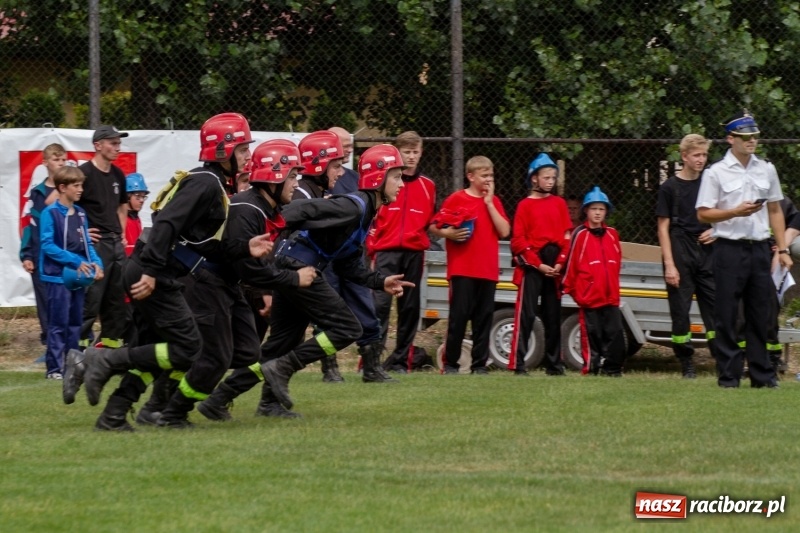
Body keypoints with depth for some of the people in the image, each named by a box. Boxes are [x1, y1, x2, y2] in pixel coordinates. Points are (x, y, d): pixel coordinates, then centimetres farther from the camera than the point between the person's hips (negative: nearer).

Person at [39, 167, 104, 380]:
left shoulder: (80, 214, 11)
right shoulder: (50, 213, -11)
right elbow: (48, 246, -15)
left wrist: (96, 263, -5)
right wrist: (77, 262, -19)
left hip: (78, 277, 7)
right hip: (58, 276, -7)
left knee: (75, 323, 12)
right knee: (58, 324, -6)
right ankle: (54, 367, -2)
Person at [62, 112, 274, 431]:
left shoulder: (213, 186, 19)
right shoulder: (206, 184, -12)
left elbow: (208, 248, 19)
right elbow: (167, 224, -24)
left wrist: (246, 249, 11)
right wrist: (151, 271, -29)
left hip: (152, 276, 10)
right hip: (154, 277, -10)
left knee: (154, 351, 14)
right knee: (187, 350, -10)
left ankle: (113, 416, 11)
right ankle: (105, 360, -12)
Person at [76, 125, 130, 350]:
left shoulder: (118, 175, 13)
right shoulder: (84, 173, -11)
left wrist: (121, 232, 17)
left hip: (116, 243, 8)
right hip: (94, 243, -8)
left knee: (116, 298, 11)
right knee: (91, 298, -11)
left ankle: (112, 343, 18)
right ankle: (79, 344, -9)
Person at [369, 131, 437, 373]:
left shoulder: (427, 186, 11)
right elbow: (370, 217, 2)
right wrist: (371, 247, -5)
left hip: (414, 252, 4)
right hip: (386, 251, -3)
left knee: (410, 307, 6)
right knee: (380, 304, -13)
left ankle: (400, 360, 11)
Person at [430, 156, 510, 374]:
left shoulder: (494, 201, 12)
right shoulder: (456, 199, 0)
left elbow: (504, 231, 0)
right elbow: (434, 226, 1)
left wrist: (489, 203, -3)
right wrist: (448, 233, -20)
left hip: (488, 271, 4)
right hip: (462, 269, -4)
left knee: (484, 318, 4)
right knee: (459, 316, -5)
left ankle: (480, 364, 8)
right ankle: (450, 363, 1)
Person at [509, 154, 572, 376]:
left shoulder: (559, 203, 11)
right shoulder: (525, 205, -1)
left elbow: (567, 237, 8)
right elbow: (519, 241, -5)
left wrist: (560, 263, -5)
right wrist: (539, 264, -11)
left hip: (554, 267, 4)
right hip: (531, 264, -4)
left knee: (553, 316, 9)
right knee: (526, 315, -9)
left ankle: (554, 364, 15)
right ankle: (518, 364, -11)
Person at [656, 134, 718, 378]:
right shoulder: (670, 187, -3)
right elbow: (663, 227, -4)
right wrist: (669, 264, -10)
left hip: (706, 253, 3)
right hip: (680, 255, -3)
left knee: (715, 307, -1)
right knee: (680, 311, 1)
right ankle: (687, 364, 8)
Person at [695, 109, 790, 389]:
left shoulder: (766, 169, 12)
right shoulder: (716, 172, -2)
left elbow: (775, 211, 16)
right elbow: (703, 214, -5)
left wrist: (783, 249, 10)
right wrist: (736, 212, -19)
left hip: (759, 249, 4)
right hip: (730, 248, -4)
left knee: (760, 314, 7)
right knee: (726, 315, -3)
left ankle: (762, 375, 12)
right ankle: (729, 375, 1)